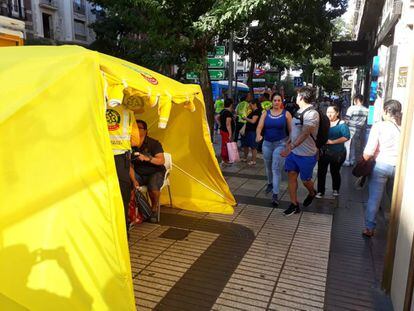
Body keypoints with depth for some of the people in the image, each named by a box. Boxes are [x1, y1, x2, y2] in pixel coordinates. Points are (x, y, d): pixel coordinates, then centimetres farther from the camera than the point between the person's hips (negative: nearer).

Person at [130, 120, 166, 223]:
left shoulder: (154, 143, -12)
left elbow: (161, 161, -21)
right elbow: (130, 165, -4)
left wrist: (147, 158, -36)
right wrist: (133, 180, -18)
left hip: (155, 173, -3)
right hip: (138, 174, 4)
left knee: (153, 187, -35)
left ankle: (154, 209, -3)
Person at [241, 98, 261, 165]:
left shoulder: (257, 111, -14)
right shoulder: (252, 111, 15)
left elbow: (253, 121, -24)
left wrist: (246, 118, -12)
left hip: (253, 131, -10)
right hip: (248, 130, 10)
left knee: (253, 147, -3)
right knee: (245, 145, 17)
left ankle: (253, 161, 4)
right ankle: (245, 158, 30)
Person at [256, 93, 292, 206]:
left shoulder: (286, 114, -4)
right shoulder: (265, 113, 2)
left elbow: (291, 130, -1)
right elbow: (259, 127, -8)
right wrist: (258, 135, -29)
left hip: (280, 143, -4)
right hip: (267, 143, 4)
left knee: (276, 168, -12)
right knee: (268, 167, 19)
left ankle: (275, 195, -11)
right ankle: (270, 184, 46)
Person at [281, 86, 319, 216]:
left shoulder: (312, 113, -20)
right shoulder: (300, 112, 7)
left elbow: (305, 133, -32)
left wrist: (290, 147, -40)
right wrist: (289, 142, 18)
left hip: (307, 155, -7)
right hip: (294, 152, 7)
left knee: (305, 180, 9)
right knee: (291, 175, 2)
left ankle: (312, 193, 41)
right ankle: (294, 205, 10)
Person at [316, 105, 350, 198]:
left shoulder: (341, 124, -9)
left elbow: (346, 137, -19)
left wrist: (332, 142, -22)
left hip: (337, 154, -3)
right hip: (323, 152, 4)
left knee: (335, 172, 11)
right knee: (321, 172, 3)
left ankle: (336, 190, 32)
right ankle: (320, 191, 15)